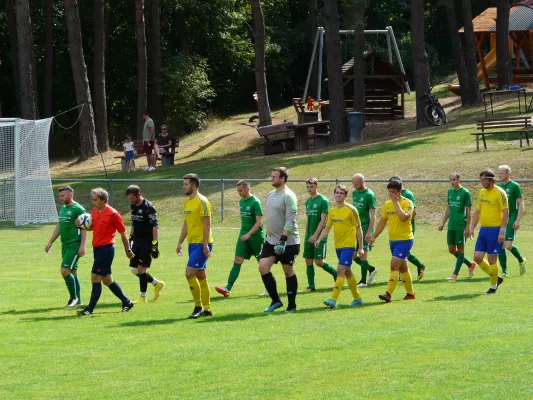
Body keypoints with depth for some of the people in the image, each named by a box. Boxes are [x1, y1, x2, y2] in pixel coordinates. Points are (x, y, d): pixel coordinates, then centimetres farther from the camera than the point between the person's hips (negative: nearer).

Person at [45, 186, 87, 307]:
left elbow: (84, 229, -14)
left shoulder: (78, 209, -11)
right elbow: (59, 227, 22)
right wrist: (50, 242, 18)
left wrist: (82, 246, -20)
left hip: (74, 245, -8)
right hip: (65, 244, 8)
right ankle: (78, 300, 16)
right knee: (72, 272, 10)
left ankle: (73, 297, 0)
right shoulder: (62, 208, 14)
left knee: (65, 270, -14)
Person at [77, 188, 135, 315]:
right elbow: (91, 227, 22)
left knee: (95, 278, -10)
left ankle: (90, 308, -5)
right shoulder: (94, 211, 9)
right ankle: (127, 302, 26)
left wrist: (128, 250, 1)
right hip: (97, 249, 8)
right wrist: (81, 224, 0)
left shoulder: (113, 214, -13)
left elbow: (123, 233, -5)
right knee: (107, 280, 14)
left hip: (106, 249, -8)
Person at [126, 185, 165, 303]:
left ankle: (143, 297, 1)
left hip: (147, 242, -8)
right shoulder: (133, 206, 10)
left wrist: (155, 244, -21)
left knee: (141, 269, -9)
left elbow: (155, 227, -17)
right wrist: (130, 238, 21)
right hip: (137, 241, 8)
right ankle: (157, 284, 24)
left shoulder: (148, 207, -15)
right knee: (133, 269, 7)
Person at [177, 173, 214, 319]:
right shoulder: (187, 202, 14)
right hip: (192, 243, 9)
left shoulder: (202, 202, -13)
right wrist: (180, 243, 19)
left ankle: (198, 307, -6)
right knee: (201, 276, 11)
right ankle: (207, 309, 16)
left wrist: (205, 245, -21)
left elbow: (207, 224, -16)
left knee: (189, 273, -14)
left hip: (201, 244, -9)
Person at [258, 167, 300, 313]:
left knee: (288, 271, 2)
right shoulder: (270, 195, 12)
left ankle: (292, 305, 14)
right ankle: (275, 301, 6)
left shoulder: (288, 196, -14)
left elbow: (290, 220, -20)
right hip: (271, 240, 7)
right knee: (263, 267, -5)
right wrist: (268, 235, 21)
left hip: (288, 242, -7)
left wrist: (283, 239, -26)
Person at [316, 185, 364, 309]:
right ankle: (357, 298, 26)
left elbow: (358, 229, -6)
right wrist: (319, 239, -2)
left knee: (340, 270, -16)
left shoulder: (351, 210, -9)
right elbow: (327, 227, 15)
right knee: (347, 272, 14)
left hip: (348, 246, -7)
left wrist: (360, 248, -6)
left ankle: (333, 299, -22)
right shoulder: (332, 211, 9)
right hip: (338, 246, 7)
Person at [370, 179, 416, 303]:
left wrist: (396, 202, -21)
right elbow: (382, 222, 15)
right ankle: (410, 293, 26)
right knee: (403, 268, 15)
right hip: (393, 240, 7)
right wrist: (374, 236, 9)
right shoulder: (387, 204, 9)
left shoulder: (407, 203, -11)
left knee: (394, 265, -17)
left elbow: (403, 217, -29)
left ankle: (389, 294, -22)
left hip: (405, 240, -7)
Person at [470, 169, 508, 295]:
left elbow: (506, 212, -14)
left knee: (492, 259, -3)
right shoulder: (482, 192, 12)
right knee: (477, 257, 4)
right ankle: (496, 278, 21)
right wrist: (472, 228, 15)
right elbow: (478, 211, 21)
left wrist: (502, 232, -19)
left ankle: (493, 287, 10)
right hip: (483, 229, 8)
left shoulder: (499, 193, -11)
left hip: (495, 230, -8)